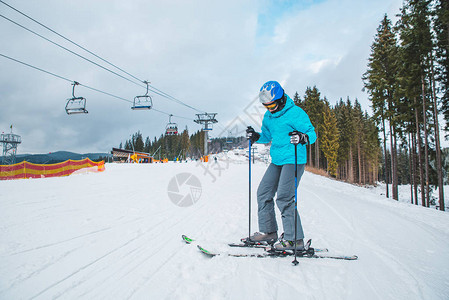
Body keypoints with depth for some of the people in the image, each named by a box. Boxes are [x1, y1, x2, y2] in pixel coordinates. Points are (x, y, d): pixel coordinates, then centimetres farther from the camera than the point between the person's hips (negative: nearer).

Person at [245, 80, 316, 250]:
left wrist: (303, 138, -34)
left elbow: (312, 133, -12)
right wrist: (256, 137, 4)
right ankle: (268, 231, 19)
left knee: (284, 198, -12)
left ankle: (294, 239, 0)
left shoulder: (295, 113, -11)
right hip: (277, 161, 8)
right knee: (263, 192, 7)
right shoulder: (268, 116, 11)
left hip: (293, 160, -8)